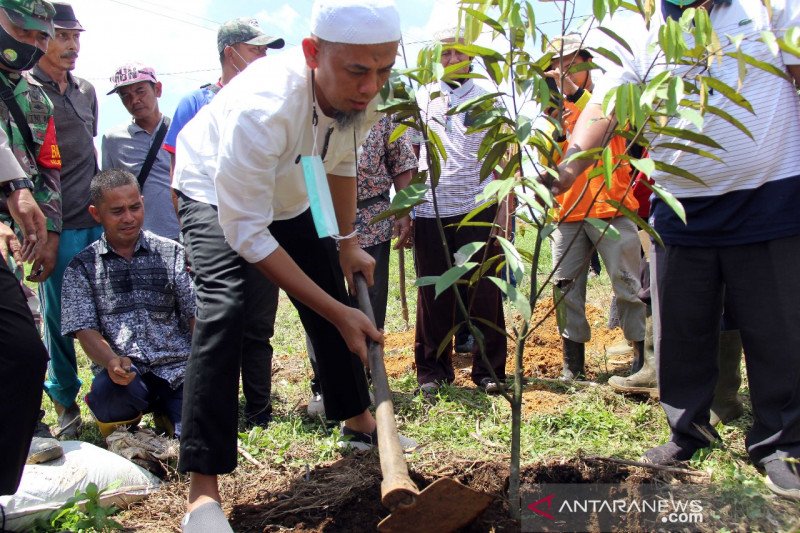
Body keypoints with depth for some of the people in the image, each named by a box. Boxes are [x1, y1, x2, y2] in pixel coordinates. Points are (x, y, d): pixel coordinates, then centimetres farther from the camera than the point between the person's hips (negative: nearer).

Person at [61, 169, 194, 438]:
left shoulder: (171, 253, 11)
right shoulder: (82, 266, 9)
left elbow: (196, 314, 5)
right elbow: (84, 329, -1)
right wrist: (111, 361, -23)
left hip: (179, 368, 1)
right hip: (122, 372, -1)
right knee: (107, 387, -36)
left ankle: (165, 411, 13)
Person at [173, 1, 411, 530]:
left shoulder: (359, 95, -20)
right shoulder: (262, 109, -41)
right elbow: (246, 232, -36)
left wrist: (347, 243, 3)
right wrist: (338, 313, -33)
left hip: (291, 196, 6)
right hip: (218, 194, -6)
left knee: (335, 301, 8)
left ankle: (358, 419, 33)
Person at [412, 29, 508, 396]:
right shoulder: (422, 98, 11)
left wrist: (504, 209, -2)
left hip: (478, 209, -1)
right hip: (430, 210, 1)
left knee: (484, 291, 2)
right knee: (433, 293, 6)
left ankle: (489, 369, 12)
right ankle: (433, 368, 17)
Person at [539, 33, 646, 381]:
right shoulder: (557, 111, 16)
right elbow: (548, 162, 7)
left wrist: (574, 90, -30)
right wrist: (554, 131, -11)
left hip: (612, 209, -4)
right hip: (568, 214, 4)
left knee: (627, 285, -3)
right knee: (566, 287, 4)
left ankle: (643, 355, 7)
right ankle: (572, 362, 12)